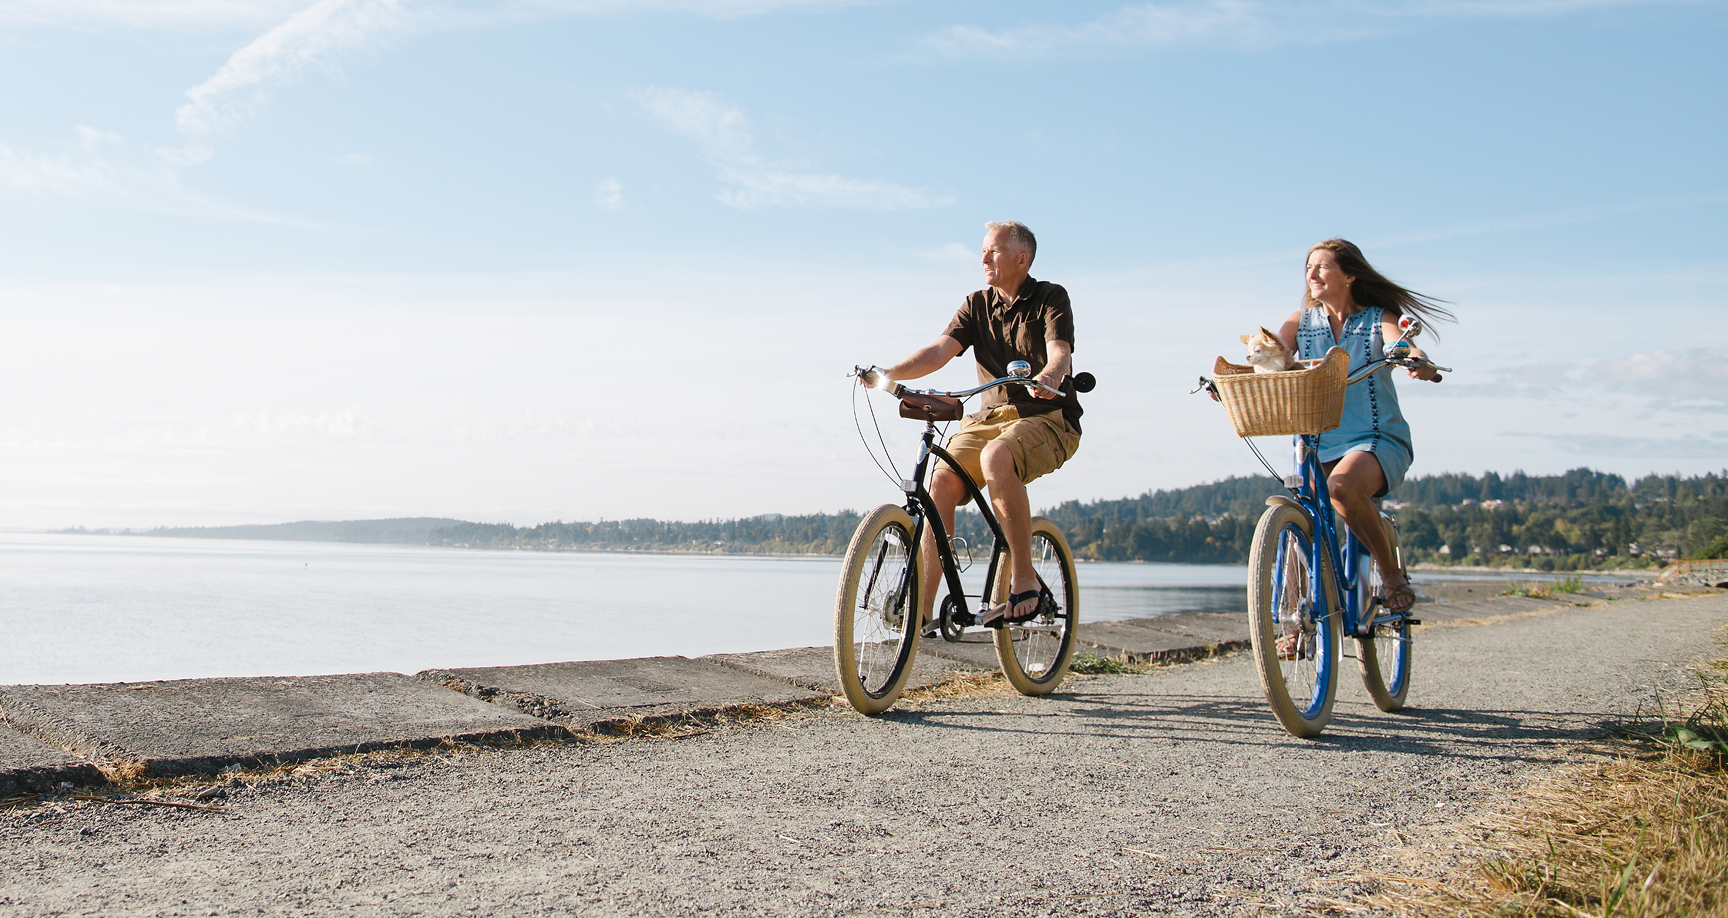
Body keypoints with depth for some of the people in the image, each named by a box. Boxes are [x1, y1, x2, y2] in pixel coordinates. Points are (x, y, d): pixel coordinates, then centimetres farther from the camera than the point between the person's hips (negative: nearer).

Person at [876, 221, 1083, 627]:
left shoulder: (1051, 299, -2)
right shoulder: (978, 305, 11)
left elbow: (1059, 352, -19)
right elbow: (940, 350, -4)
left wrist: (1048, 376, -44)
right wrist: (889, 373, -22)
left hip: (1047, 417, -5)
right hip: (989, 416, 5)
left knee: (996, 458, -37)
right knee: (942, 480, -21)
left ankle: (1024, 579, -26)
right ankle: (922, 606, -19)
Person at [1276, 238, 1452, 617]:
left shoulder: (1378, 319, 3)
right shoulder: (1301, 322, 10)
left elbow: (1401, 345, -17)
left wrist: (1417, 360, -42)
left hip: (1378, 441, -4)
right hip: (1319, 446, 4)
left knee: (1343, 486, -35)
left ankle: (1391, 574, -14)